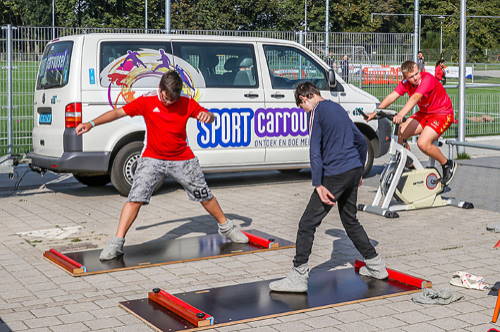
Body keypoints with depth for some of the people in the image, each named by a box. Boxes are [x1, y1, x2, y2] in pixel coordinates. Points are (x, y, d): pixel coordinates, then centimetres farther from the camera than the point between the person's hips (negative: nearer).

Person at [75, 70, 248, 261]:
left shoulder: (187, 104, -5)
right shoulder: (146, 103, -8)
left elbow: (210, 118, -1)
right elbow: (118, 113, -8)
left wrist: (207, 116, -27)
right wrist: (92, 124, -17)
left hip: (182, 159, 1)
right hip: (152, 159, -1)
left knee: (205, 196, 12)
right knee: (135, 198, -15)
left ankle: (226, 227, 36)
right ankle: (117, 243, -11)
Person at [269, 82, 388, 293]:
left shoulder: (316, 112, -6)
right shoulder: (337, 108, 18)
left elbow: (315, 151, -15)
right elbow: (361, 141, 24)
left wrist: (318, 184, -18)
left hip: (335, 174, -8)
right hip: (353, 169, 8)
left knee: (307, 224, -5)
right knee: (350, 220, 23)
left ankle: (298, 277, -6)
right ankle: (375, 265, 30)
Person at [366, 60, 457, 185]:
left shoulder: (427, 79, -27)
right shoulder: (406, 83, -7)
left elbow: (415, 98, -42)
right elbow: (392, 96, -16)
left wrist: (400, 115, -56)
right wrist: (376, 112, -29)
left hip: (442, 113, -7)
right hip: (424, 113, 7)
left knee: (423, 143, -24)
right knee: (401, 133, -11)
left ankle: (448, 164, 0)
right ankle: (407, 163, 9)